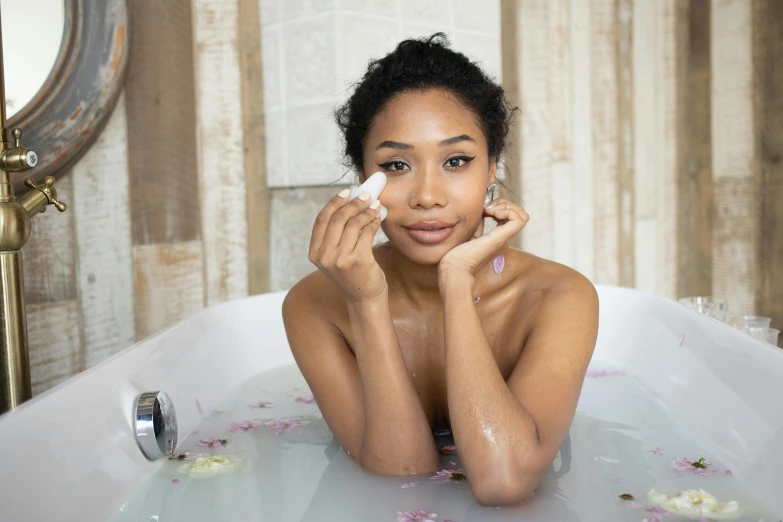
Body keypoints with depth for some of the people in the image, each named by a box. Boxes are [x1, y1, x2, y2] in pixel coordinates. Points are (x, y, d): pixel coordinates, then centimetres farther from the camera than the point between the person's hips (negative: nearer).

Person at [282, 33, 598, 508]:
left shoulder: (559, 298, -17)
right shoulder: (314, 307, -15)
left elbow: (505, 483, -28)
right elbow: (401, 478, -20)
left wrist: (457, 281, -29)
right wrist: (368, 305, -30)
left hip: (530, 510, 0)